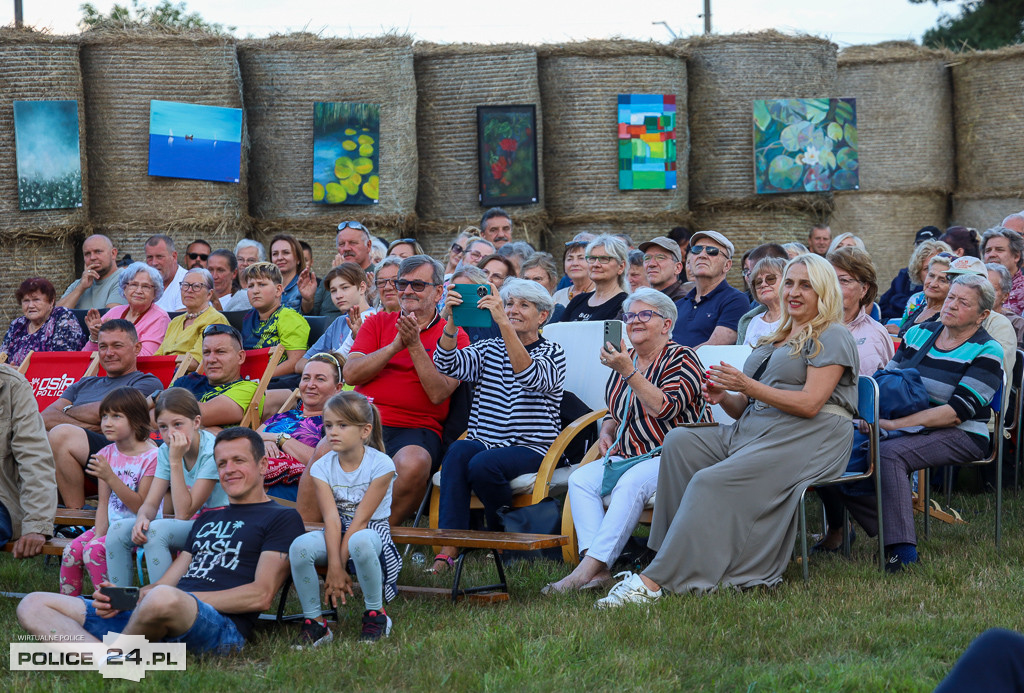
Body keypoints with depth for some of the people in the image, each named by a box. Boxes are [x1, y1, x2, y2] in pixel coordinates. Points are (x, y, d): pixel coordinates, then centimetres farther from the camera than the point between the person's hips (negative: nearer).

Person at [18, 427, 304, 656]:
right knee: (33, 605, -2)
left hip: (222, 625, -8)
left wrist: (185, 599, -13)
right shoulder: (208, 519, 33)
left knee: (164, 600, -45)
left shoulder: (282, 518, 8)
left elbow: (260, 596, -5)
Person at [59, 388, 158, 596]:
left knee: (93, 550, -27)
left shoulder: (151, 456, -13)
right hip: (112, 524, 7)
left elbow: (141, 507, -17)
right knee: (72, 551, -15)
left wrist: (110, 478, -25)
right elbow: (104, 503, 8)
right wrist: (99, 533, -9)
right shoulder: (106, 455, 8)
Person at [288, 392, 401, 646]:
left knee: (360, 541, -41)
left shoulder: (381, 465, -14)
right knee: (300, 546, -30)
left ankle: (375, 614, -18)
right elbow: (332, 520, -14)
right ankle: (314, 622, -13)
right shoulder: (322, 467, -4)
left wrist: (338, 568, -20)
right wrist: (334, 567, -25)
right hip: (335, 535, 3)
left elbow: (360, 520, -18)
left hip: (373, 531, -3)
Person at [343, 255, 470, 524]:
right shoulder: (378, 323, 19)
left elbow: (438, 394, -6)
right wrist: (396, 345, -5)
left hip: (416, 427, -2)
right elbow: (350, 374, 4)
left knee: (413, 464, -36)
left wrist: (415, 345, -11)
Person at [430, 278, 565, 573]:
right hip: (484, 442, 4)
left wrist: (504, 324, -31)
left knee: (482, 464, -33)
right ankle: (447, 550, -35)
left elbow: (531, 377, -21)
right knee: (458, 451, -30)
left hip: (531, 450, -4)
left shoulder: (552, 353, 4)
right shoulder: (489, 349, 17)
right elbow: (447, 365, -2)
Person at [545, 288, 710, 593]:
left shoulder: (681, 358, -4)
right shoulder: (624, 360, 17)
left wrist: (629, 373, -21)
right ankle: (599, 569, -31)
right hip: (628, 458, 7)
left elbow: (664, 409, -20)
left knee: (631, 484, -35)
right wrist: (606, 432, 7)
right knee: (580, 479, -18)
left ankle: (589, 567, -38)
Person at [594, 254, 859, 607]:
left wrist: (748, 386, -16)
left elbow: (810, 404, -14)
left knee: (712, 483, -27)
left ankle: (655, 580, -30)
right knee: (680, 441, -15)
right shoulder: (775, 340, 27)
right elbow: (745, 408, 23)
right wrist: (725, 398, -1)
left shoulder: (832, 337, 0)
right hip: (752, 430, 9)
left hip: (808, 441, -9)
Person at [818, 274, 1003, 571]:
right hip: (907, 430, 6)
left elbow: (958, 411, -15)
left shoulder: (987, 352, -5)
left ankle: (902, 550, -33)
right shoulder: (919, 333, 13)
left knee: (888, 454, -34)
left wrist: (894, 424, -22)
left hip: (961, 436, -6)